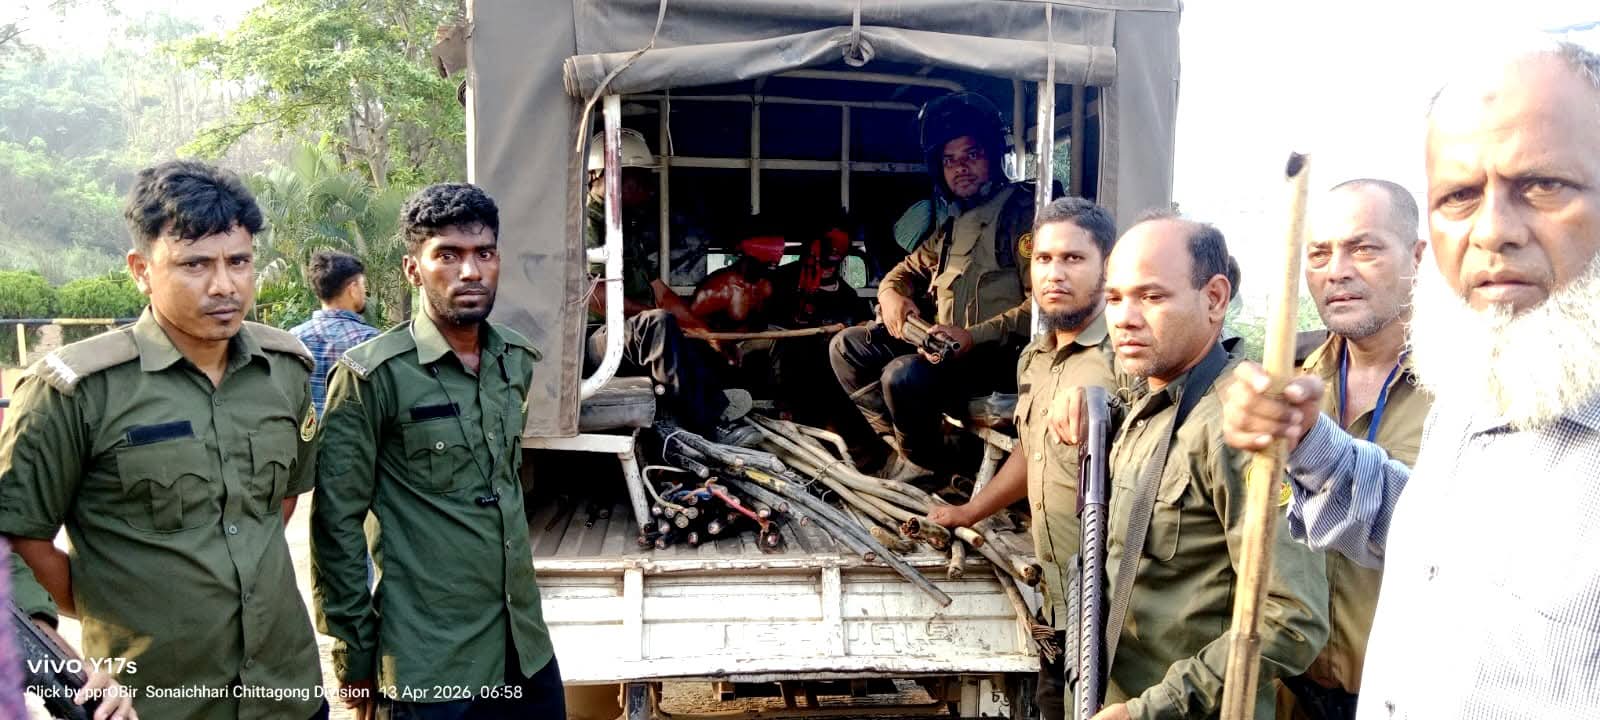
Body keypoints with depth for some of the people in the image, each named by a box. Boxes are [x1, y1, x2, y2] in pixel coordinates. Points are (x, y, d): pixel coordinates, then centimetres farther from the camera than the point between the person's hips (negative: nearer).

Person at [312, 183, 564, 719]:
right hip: (431, 661, -5)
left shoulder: (518, 360, 5)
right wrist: (355, 656, -7)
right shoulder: (372, 375, -14)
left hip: (527, 643, 6)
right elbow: (337, 524, -10)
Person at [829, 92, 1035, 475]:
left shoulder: (1023, 213, -9)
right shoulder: (955, 223, 19)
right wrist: (891, 294, 5)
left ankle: (927, 462, -4)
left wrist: (974, 336, -28)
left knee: (904, 375, -32)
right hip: (945, 341, 9)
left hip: (998, 354, -9)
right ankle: (897, 437, -2)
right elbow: (910, 269, 30)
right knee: (846, 346, 5)